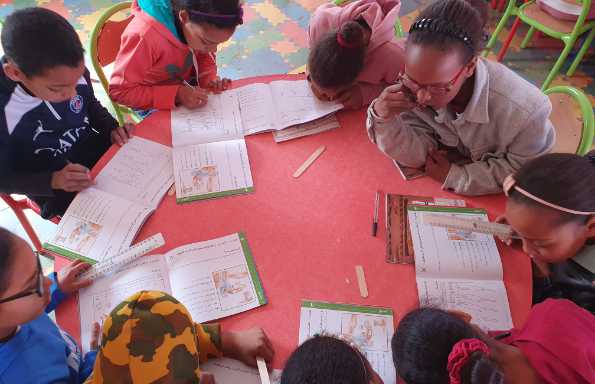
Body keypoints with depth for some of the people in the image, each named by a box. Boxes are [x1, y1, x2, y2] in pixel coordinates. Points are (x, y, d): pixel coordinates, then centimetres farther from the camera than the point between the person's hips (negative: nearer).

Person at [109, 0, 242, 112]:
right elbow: (118, 91, -23)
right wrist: (175, 95, -32)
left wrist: (209, 78, -17)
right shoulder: (144, 37, -31)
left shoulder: (200, 27, -16)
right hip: (153, 105, -5)